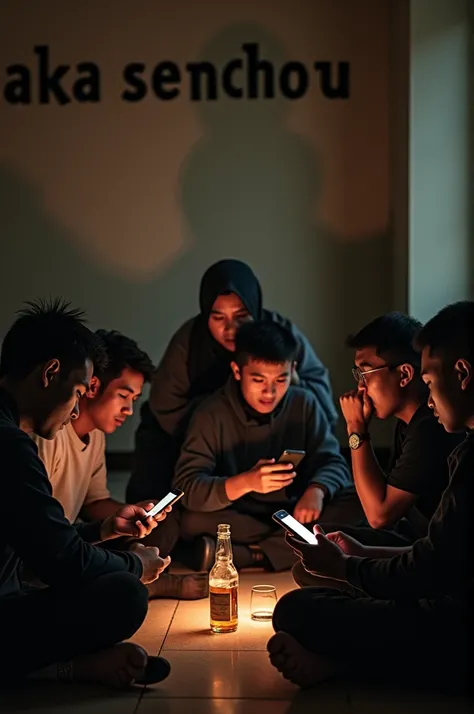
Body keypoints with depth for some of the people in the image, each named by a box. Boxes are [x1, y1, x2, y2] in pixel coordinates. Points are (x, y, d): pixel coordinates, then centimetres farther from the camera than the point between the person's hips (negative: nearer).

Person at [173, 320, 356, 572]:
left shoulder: (304, 404, -5)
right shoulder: (211, 414, -13)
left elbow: (332, 461, -6)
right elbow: (186, 488, -22)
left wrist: (317, 490, -30)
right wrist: (245, 483, -39)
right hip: (237, 520, -3)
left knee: (353, 509, -25)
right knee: (193, 522, -33)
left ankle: (245, 556, -25)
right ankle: (291, 545, -21)